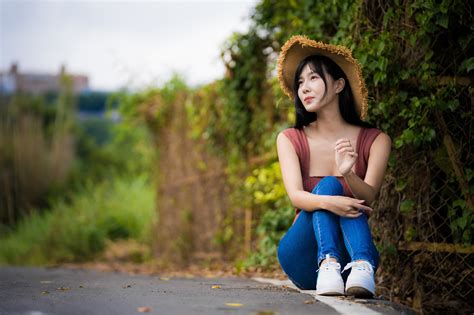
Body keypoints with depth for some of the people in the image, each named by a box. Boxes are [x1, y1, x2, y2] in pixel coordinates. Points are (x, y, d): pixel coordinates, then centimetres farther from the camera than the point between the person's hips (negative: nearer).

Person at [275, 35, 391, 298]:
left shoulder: (376, 141, 0)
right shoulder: (290, 139, 2)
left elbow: (368, 197, -14)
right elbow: (295, 196, -14)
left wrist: (347, 174, -37)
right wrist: (327, 202, -37)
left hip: (351, 251, 0)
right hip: (302, 257, 0)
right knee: (327, 186, -25)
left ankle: (361, 267, -53)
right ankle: (328, 266, -47)